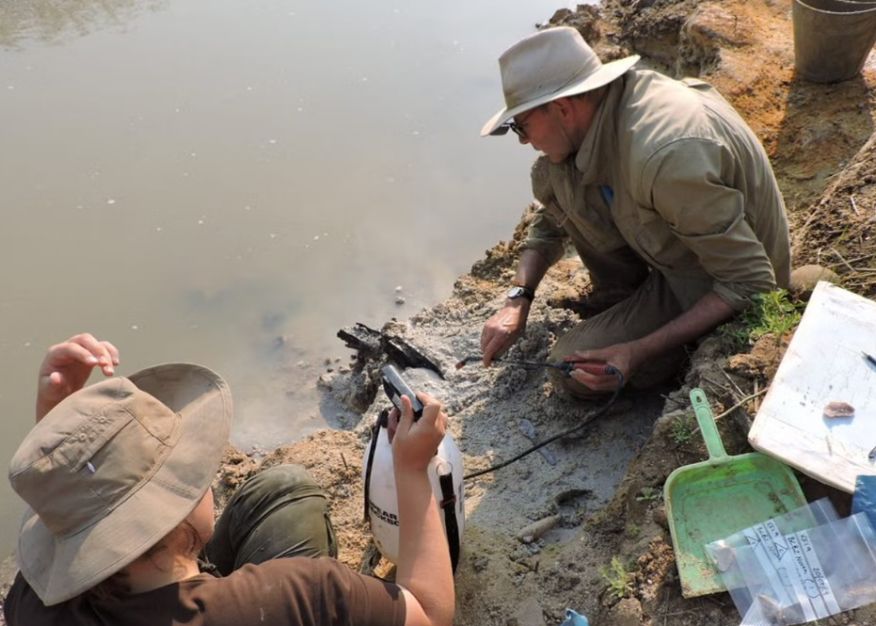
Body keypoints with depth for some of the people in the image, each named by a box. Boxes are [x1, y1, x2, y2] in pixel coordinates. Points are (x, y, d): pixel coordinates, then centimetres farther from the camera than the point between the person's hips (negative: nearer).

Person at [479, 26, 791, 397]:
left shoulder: (665, 156, -38)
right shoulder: (603, 104, -11)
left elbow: (751, 283, -30)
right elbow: (549, 217, 5)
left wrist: (640, 351, -29)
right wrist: (517, 301, -6)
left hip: (720, 286, -8)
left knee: (573, 371, -15)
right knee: (551, 177, -6)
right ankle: (623, 304, 7)